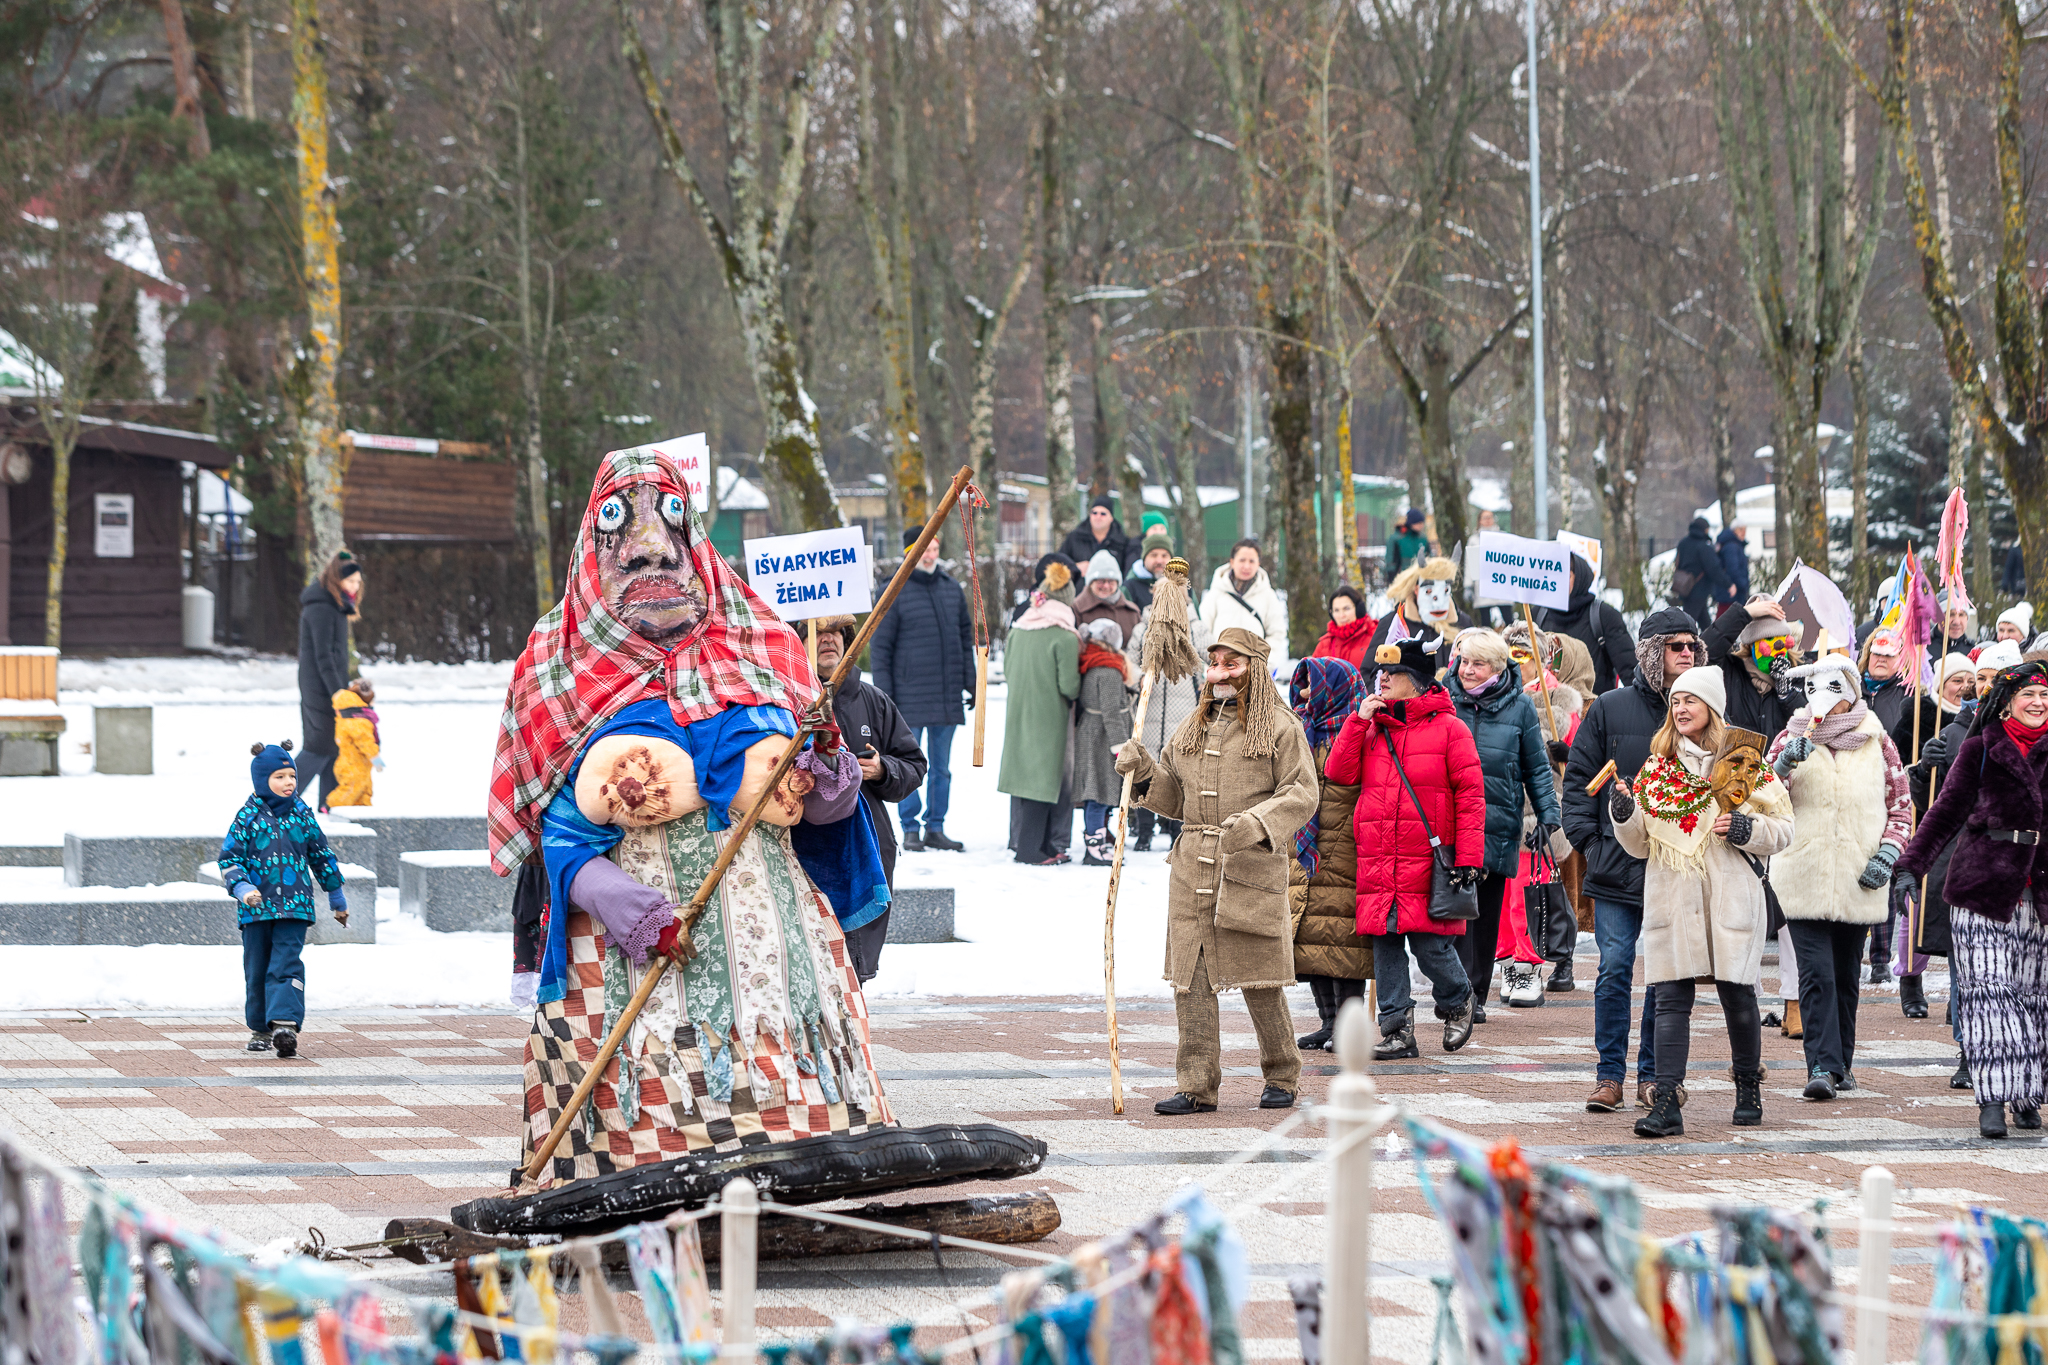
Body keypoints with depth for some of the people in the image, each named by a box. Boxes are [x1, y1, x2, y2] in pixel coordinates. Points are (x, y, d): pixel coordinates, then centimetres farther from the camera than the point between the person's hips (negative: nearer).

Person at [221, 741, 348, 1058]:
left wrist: (337, 897, 23)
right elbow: (230, 858, -3)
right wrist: (242, 888, -21)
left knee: (286, 966, -13)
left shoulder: (301, 815, 7)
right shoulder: (248, 817, -1)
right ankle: (260, 1029, 23)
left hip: (294, 907, 0)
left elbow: (321, 856, 17)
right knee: (257, 970, 9)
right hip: (257, 907, 0)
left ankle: (284, 1024, -24)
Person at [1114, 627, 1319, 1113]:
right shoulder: (1192, 729, 18)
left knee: (1260, 981, 0)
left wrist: (1256, 822, -23)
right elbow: (1173, 798, 22)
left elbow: (1301, 795, -8)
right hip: (1193, 868, 5)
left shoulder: (1280, 728, 0)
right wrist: (1142, 768, 4)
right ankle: (1197, 1087, 0)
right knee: (1191, 980, -1)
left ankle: (1282, 1077, 17)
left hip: (1252, 870, -5)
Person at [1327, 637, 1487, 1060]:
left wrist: (1468, 858, -10)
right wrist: (1358, 721, -2)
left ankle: (1457, 1002, 23)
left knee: (1430, 945, -5)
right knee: (1385, 944, 3)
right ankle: (1397, 1030, 9)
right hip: (1378, 863, 5)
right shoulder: (1372, 729, 14)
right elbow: (1339, 772, 5)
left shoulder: (1448, 729, -2)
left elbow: (1470, 797, -4)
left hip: (1427, 862, -5)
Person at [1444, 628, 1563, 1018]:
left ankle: (1475, 994, 16)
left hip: (1498, 825, 1)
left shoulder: (1519, 707, 4)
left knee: (1487, 912, 7)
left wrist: (1548, 814, 0)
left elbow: (1538, 767, 8)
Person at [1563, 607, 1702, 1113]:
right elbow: (1580, 777, 5)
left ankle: (1654, 1073, 14)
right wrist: (1588, 838, -4)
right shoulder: (1610, 709, 3)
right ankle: (1610, 1075, 1)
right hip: (1619, 865, -1)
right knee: (1614, 968, -4)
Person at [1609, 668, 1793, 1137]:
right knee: (1671, 999, -5)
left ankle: (1749, 1089, 24)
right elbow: (1640, 845, 12)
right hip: (1672, 899, 2)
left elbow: (1783, 828, 5)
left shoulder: (1745, 766, 3)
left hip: (1730, 897, -2)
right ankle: (1666, 1104, -9)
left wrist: (1745, 829, -13)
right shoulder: (1658, 768, 11)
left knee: (1737, 994, 3)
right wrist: (1624, 812, -7)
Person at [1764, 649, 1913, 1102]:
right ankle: (1822, 1067, -18)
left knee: (1846, 975, 10)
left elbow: (1901, 804, 12)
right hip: (1804, 875, -2)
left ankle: (1841, 1063, 22)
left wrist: (1888, 853, -2)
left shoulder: (1876, 742, 6)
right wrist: (1785, 763, -22)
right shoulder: (1793, 738, 4)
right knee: (1816, 973, -13)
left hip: (1858, 879, 2)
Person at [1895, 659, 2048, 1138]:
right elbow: (1947, 810, 3)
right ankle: (1992, 1099, -9)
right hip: (1983, 883, -3)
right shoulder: (1979, 750, 2)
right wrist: (1910, 865, -4)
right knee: (1988, 990, -8)